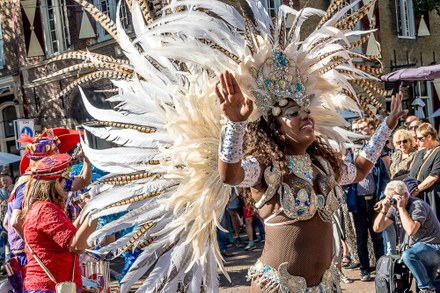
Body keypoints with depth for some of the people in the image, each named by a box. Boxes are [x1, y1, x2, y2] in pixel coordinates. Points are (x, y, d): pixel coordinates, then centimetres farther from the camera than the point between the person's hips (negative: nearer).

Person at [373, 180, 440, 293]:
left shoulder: (417, 205, -24)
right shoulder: (394, 208, -1)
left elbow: (411, 230, -39)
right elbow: (377, 228, -1)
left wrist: (401, 207, -32)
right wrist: (384, 210, -16)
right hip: (421, 245, 9)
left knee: (408, 255, -35)